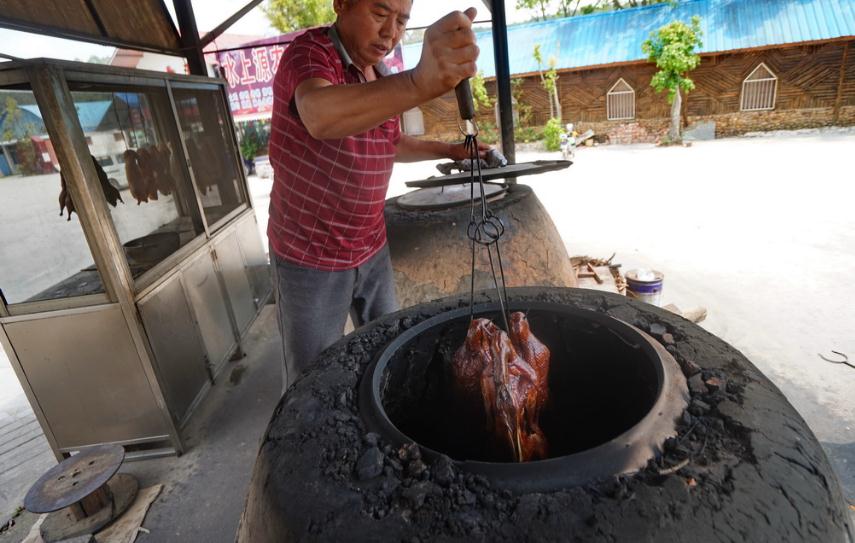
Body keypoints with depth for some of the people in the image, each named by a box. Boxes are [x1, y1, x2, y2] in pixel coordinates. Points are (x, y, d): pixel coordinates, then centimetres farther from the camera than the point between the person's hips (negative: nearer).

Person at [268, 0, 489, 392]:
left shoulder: (382, 79, 6)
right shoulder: (310, 51, -17)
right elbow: (321, 117, -42)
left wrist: (449, 150, 11)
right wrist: (421, 83, -58)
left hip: (372, 249, 7)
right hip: (310, 258, -6)